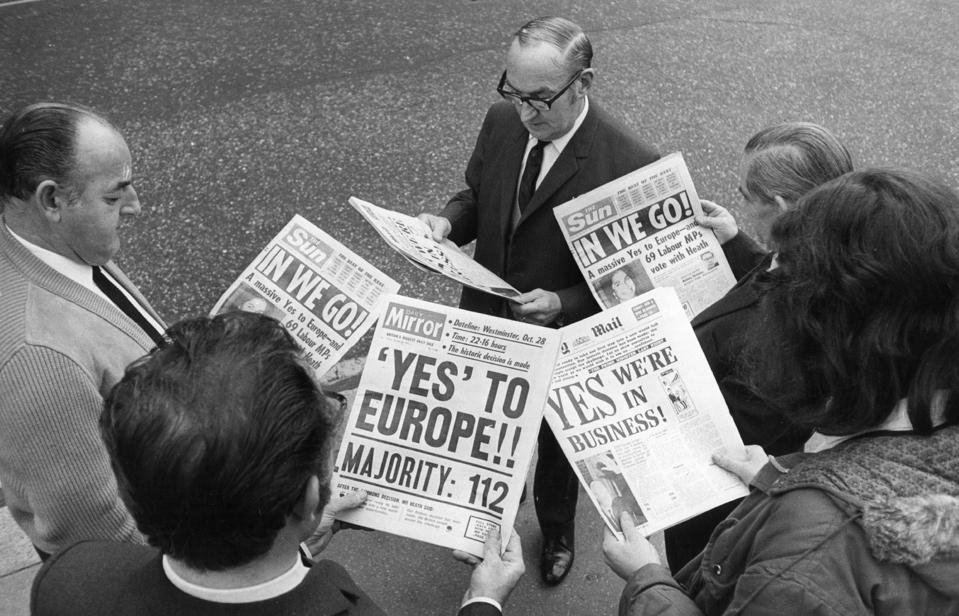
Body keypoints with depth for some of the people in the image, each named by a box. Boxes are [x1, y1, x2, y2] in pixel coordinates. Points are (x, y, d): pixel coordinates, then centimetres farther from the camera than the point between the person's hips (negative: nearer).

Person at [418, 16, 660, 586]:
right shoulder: (501, 122, -10)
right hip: (487, 326, 4)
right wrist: (447, 223, -15)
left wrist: (562, 304, -32)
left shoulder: (631, 166, -27)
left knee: (557, 449, 24)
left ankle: (557, 534, 56)